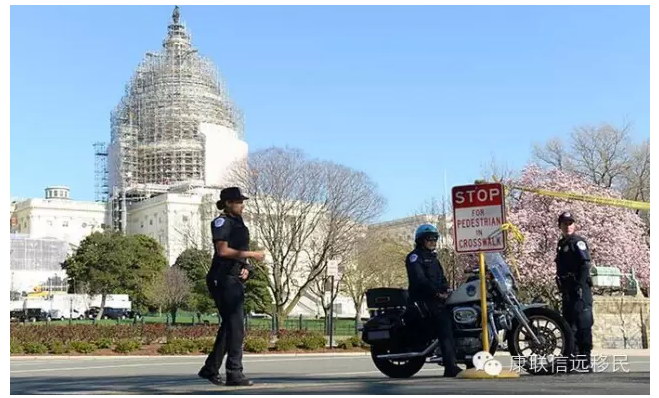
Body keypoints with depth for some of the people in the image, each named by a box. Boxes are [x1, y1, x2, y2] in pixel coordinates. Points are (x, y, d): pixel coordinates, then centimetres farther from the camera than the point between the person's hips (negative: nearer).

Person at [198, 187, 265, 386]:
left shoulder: (238, 223, 20)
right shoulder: (222, 222, -7)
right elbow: (222, 250, -18)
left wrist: (246, 268, 4)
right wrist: (251, 254, -15)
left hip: (235, 280, 10)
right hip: (224, 279, -10)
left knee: (229, 325, 14)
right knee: (236, 326, -11)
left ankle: (210, 369, 23)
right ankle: (234, 373, -10)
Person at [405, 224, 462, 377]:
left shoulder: (433, 258, 27)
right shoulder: (414, 256, 0)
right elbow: (419, 279, -13)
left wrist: (445, 289, 3)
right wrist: (436, 292, -20)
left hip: (437, 297, 8)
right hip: (423, 299, -8)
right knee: (445, 326, -20)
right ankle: (450, 367, -23)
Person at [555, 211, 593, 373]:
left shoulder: (578, 242, -4)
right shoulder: (562, 244, 21)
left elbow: (585, 265, -15)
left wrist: (580, 286, -22)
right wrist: (563, 290, 20)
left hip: (579, 290, -9)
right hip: (567, 291, 9)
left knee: (583, 325, -10)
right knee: (569, 324, 9)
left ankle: (585, 362, -12)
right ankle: (573, 358, 14)